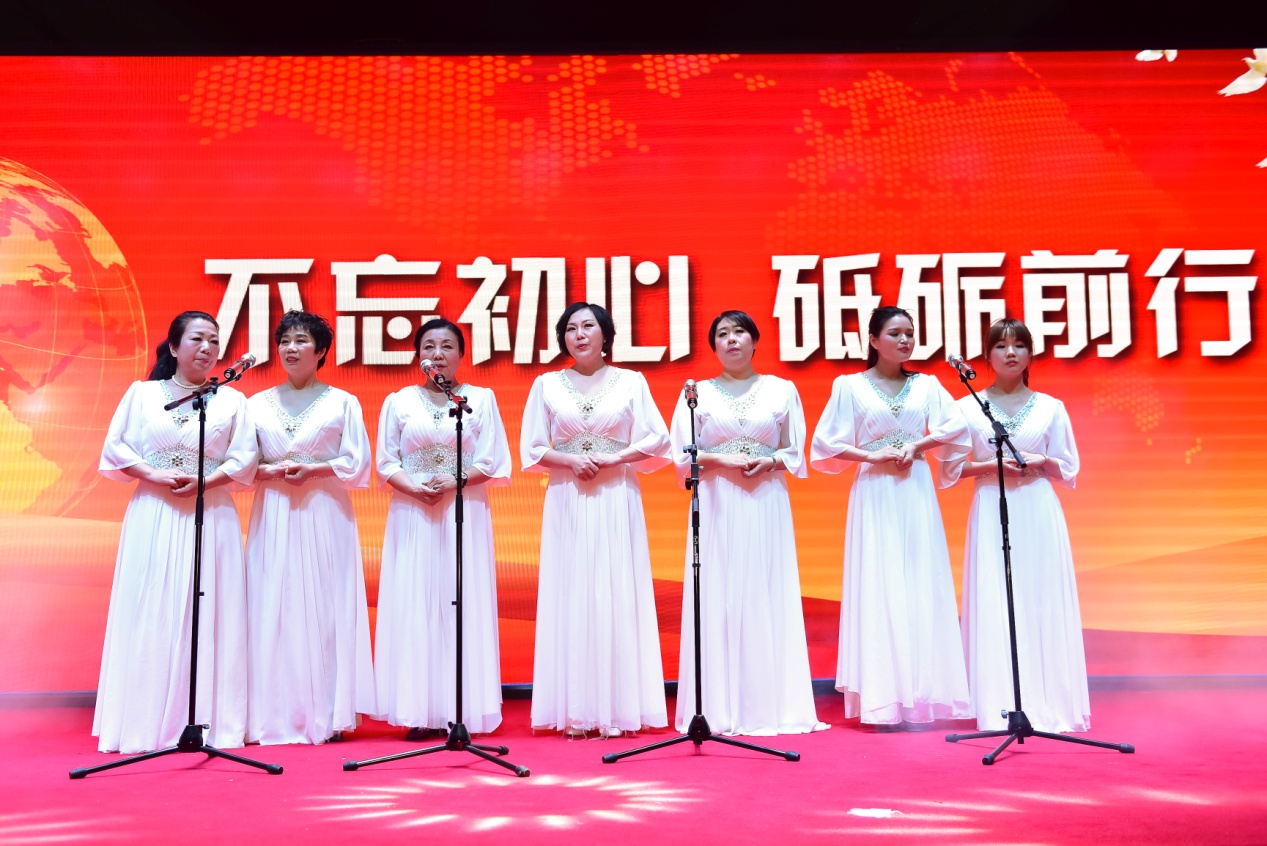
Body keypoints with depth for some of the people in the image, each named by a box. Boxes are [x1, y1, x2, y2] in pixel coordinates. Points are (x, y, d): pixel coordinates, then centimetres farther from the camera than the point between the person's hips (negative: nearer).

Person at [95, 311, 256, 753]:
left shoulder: (231, 399, 9)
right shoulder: (142, 393, 10)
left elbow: (244, 460, 2)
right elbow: (115, 450, 5)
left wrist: (202, 482, -12)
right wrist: (155, 475, -10)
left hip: (211, 518, 0)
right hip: (153, 517, 0)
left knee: (209, 616, -1)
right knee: (150, 615, -1)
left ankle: (210, 720, 4)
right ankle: (146, 723, 6)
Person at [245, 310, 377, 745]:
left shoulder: (342, 402, 6)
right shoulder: (258, 403, 13)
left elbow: (357, 464, 1)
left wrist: (312, 470, -12)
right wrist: (270, 472, -9)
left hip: (325, 515, -2)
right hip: (273, 515, 2)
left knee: (325, 608, -3)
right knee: (273, 611, -1)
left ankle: (326, 714, 5)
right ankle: (277, 715, 7)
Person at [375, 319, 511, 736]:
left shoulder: (481, 399, 6)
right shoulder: (398, 402, 9)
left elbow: (493, 464, 1)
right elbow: (386, 463, 5)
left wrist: (454, 482, -13)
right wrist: (416, 488, -13)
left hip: (465, 514, -1)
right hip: (412, 514, 1)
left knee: (464, 605, -1)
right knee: (414, 605, -1)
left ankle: (462, 711, 4)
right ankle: (419, 711, 5)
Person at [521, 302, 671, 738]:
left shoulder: (631, 382, 6)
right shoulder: (547, 384, 8)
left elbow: (657, 441, 1)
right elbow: (531, 450, 5)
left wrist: (611, 459, -11)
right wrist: (571, 461, -11)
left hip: (616, 500, -1)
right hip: (567, 501, 1)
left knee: (616, 595, -1)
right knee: (570, 595, -1)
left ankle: (617, 708, 6)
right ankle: (574, 711, 5)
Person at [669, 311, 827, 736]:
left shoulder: (782, 390, 11)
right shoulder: (698, 392, 9)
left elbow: (795, 453, 11)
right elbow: (682, 455, 4)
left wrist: (768, 462, -8)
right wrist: (722, 461, -10)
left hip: (766, 503, 1)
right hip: (717, 505, 0)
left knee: (767, 598, -1)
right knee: (718, 599, -2)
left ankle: (770, 704, 7)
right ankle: (719, 709, 3)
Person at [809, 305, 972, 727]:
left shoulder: (926, 385, 11)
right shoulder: (850, 386, 3)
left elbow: (955, 429, 0)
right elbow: (828, 446, 0)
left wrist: (916, 445, -12)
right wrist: (874, 456, -10)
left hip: (917, 493, 3)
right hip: (873, 493, -2)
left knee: (921, 587, 1)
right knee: (877, 589, -4)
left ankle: (919, 693, 8)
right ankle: (882, 699, 0)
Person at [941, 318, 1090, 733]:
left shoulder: (1050, 407, 8)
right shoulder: (968, 407, 5)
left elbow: (1068, 470, 11)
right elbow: (950, 469, 3)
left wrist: (1041, 461, -8)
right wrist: (992, 465, -11)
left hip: (1039, 515, 1)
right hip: (990, 515, -1)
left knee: (1043, 604, 0)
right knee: (994, 607, -3)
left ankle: (1047, 703, 9)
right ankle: (1000, 708, 3)